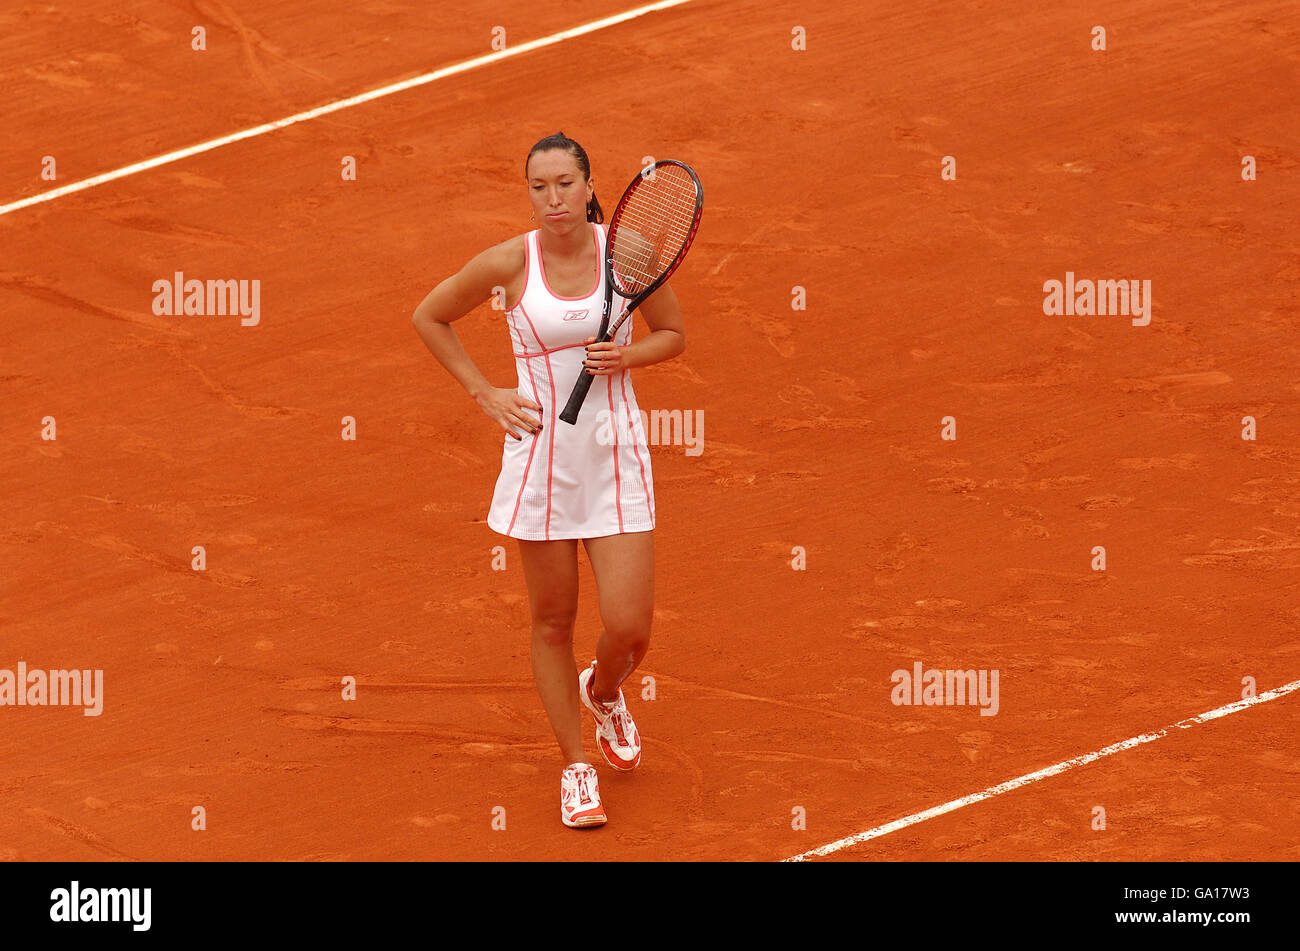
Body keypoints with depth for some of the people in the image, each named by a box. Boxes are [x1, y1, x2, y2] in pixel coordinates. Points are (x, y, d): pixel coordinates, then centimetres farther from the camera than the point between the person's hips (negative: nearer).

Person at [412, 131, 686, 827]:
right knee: (553, 623, 6)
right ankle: (575, 765, 23)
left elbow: (672, 335, 10)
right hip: (539, 454, -1)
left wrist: (624, 356, -11)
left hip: (616, 457, 1)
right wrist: (483, 395, 1)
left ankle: (604, 690, 32)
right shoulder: (508, 263, -7)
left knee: (629, 631, -4)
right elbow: (428, 317, 8)